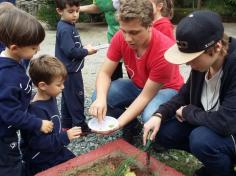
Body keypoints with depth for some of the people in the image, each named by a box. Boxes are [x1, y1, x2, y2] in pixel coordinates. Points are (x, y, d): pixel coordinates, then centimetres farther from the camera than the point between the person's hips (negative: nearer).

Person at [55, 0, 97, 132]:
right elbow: (71, 51, -26)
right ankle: (80, 126, 12)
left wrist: (84, 49, 1)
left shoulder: (69, 26, 11)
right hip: (70, 70, -10)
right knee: (76, 98, 0)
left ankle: (67, 125, 28)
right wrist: (86, 51, -13)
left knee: (68, 98, 16)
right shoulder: (65, 29, -20)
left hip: (69, 70, 10)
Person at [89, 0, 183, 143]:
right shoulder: (120, 38, -20)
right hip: (137, 85, 5)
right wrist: (101, 99, -36)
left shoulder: (165, 51, -35)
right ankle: (132, 126, 7)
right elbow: (105, 73, -15)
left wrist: (118, 123, -37)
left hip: (166, 89, -4)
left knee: (150, 117, -36)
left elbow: (146, 96, -29)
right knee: (99, 98, -19)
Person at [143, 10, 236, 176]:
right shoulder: (203, 60, -9)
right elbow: (185, 94, 5)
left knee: (201, 139, -33)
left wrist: (187, 112, -18)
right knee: (163, 132, -3)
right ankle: (216, 160, 12)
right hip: (207, 125, 7)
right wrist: (159, 115, -13)